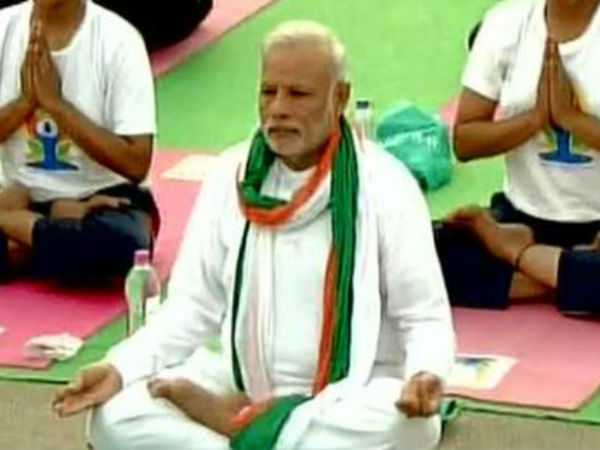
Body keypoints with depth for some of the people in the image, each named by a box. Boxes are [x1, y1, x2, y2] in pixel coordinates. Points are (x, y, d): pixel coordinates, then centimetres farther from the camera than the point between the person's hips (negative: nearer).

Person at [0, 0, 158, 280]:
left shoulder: (117, 39, -13)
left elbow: (136, 165, -17)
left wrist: (55, 102, -20)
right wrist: (26, 100, -17)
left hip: (103, 198, -2)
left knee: (119, 242, -37)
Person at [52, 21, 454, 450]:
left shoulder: (384, 185, -9)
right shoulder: (231, 177, 1)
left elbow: (425, 316, -7)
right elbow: (193, 306, 3)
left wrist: (425, 377, -31)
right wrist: (120, 369, -14)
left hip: (353, 398, -2)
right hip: (245, 387, 2)